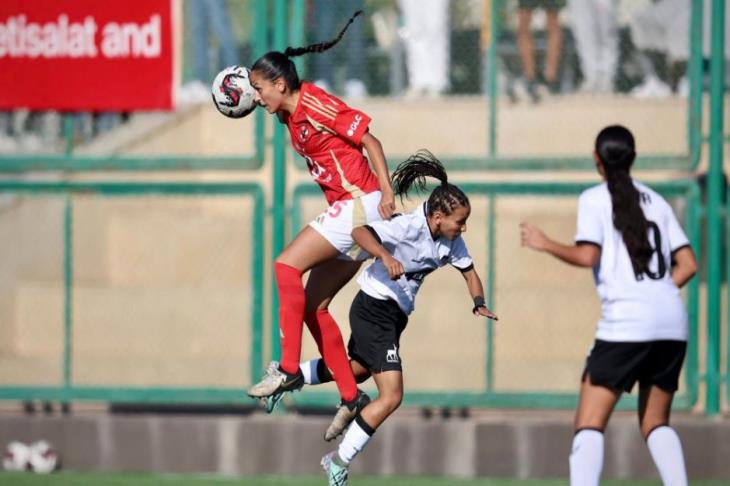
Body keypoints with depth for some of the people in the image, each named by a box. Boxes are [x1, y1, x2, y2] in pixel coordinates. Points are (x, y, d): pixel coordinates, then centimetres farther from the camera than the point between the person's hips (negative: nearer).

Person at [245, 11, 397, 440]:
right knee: (313, 306, 6)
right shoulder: (291, 116, 12)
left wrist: (386, 192, -21)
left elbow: (369, 140, -13)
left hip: (360, 204, -10)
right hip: (347, 211, 10)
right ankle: (351, 395, 8)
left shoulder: (315, 105, -13)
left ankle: (289, 369, -19)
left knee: (287, 265, -18)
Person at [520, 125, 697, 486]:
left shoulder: (594, 199, 3)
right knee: (655, 423, 17)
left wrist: (545, 244, 4)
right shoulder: (656, 201, 18)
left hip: (625, 321, -5)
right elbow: (688, 265, 14)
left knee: (589, 422, -5)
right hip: (672, 322, 5)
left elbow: (587, 256, -10)